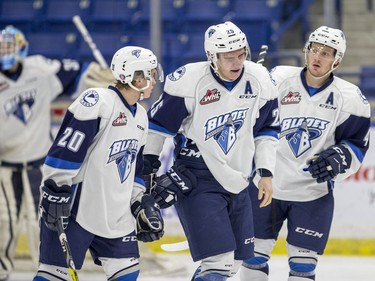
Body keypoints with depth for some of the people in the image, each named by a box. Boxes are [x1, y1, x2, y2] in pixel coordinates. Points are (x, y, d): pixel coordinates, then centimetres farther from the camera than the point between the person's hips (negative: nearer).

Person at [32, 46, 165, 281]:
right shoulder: (97, 102, -15)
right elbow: (64, 149, -19)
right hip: (75, 208, -9)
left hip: (115, 215, 9)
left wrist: (142, 202, 17)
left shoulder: (140, 116, 15)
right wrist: (56, 190, -22)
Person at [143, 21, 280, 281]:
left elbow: (267, 129, 9)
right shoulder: (189, 81, -19)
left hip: (237, 182, 6)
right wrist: (148, 166, -2)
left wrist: (266, 173, 5)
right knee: (219, 260, -18)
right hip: (197, 181, -6)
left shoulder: (260, 80, -4)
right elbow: (159, 123, -6)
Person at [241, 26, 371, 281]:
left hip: (314, 192, 0)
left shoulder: (350, 99, -6)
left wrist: (336, 160, -20)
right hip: (267, 184, 0)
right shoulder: (278, 79, -6)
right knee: (255, 253, 6)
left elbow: (357, 144, 0)